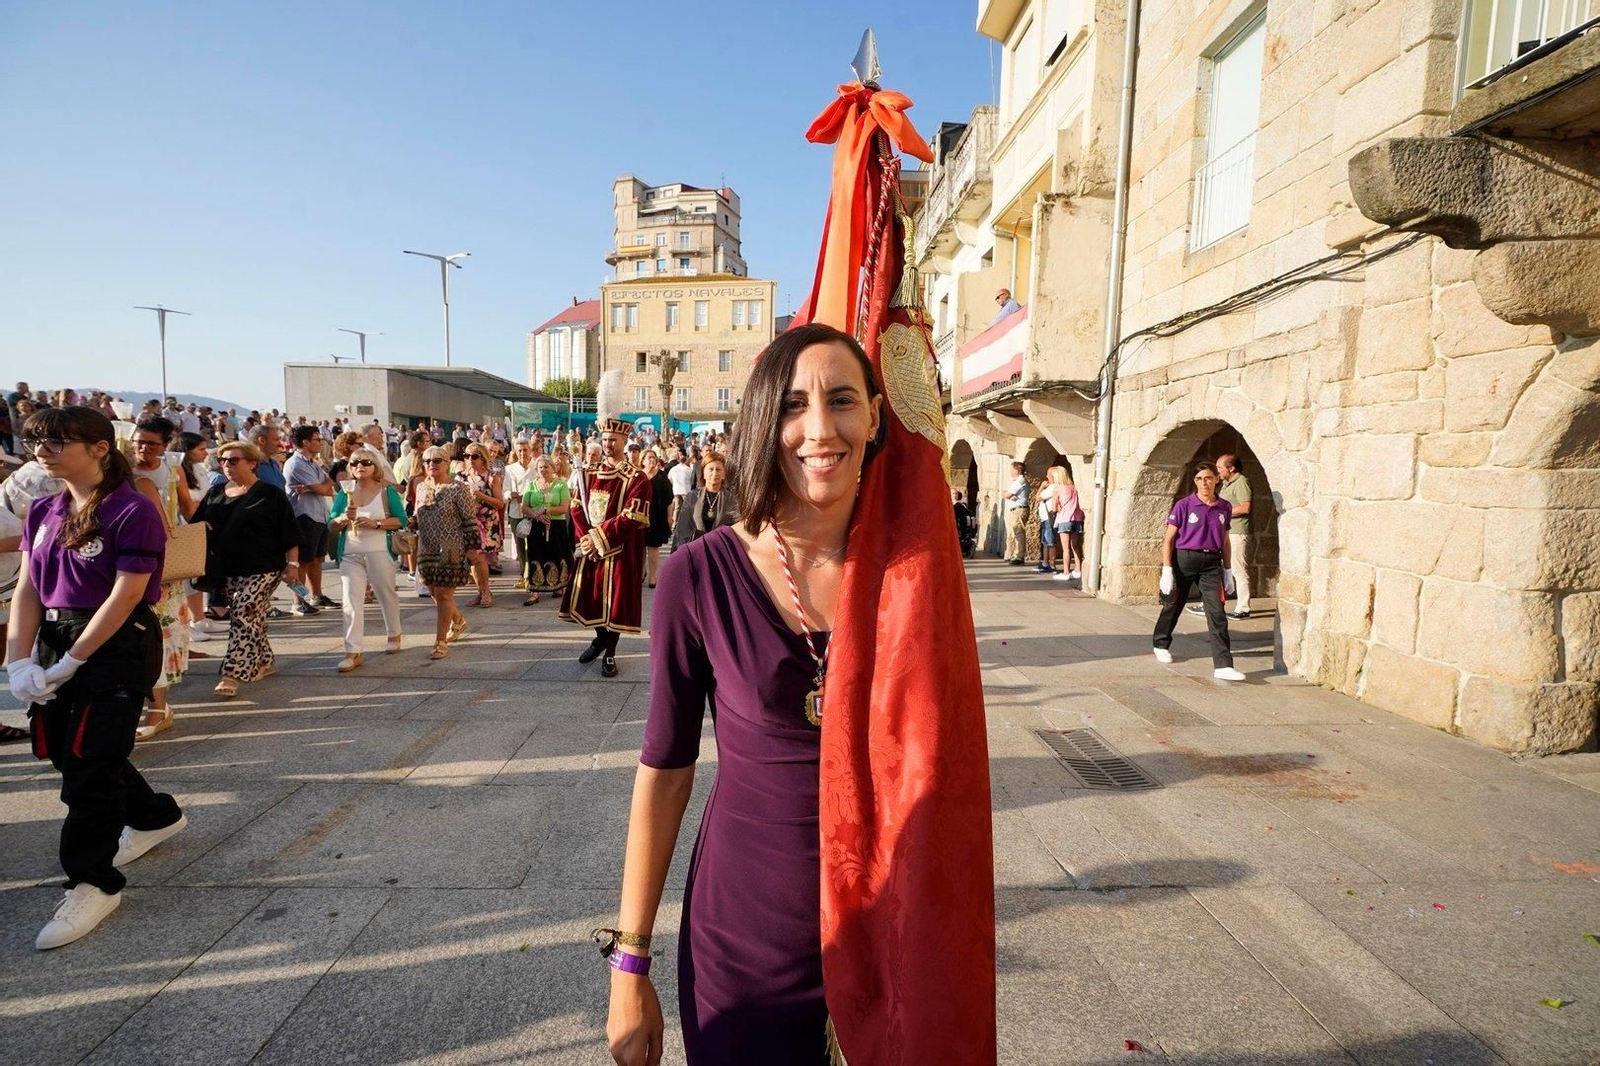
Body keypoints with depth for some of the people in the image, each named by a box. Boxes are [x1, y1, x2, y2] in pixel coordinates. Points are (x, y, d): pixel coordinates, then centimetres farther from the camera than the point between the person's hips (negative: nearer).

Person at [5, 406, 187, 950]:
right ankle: (156, 816, 40)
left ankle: (94, 882, 9)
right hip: (55, 641, 8)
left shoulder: (132, 512, -16)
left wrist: (70, 663, -16)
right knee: (67, 750, 18)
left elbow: (124, 597, -18)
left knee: (90, 761, -6)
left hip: (118, 646, -8)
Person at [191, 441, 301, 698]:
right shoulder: (215, 493, 11)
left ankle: (232, 674, -11)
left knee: (244, 615, -12)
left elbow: (289, 532, -6)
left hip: (262, 570, -6)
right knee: (253, 618, 12)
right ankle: (264, 660, 27)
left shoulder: (270, 494, -5)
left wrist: (292, 564, -11)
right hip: (227, 570, 6)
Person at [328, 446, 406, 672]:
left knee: (386, 595, 12)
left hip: (379, 553, -2)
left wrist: (375, 523, -18)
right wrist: (345, 518, -15)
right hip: (350, 555, 2)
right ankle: (353, 652, -2)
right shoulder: (345, 492, 8)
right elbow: (331, 525, 6)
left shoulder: (386, 491, 0)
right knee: (351, 602, -3)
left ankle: (394, 635, 34)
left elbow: (401, 520, -6)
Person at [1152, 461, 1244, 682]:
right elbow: (1169, 539, -5)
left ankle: (1223, 666, -10)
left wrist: (1228, 571, 13)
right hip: (1184, 558, -2)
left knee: (1217, 612, -8)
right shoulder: (1184, 505, -6)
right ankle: (1161, 645, 39)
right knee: (1173, 605, 13)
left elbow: (1225, 542, 14)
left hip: (1211, 563, 2)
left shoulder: (1224, 508, 5)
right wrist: (1167, 570, -11)